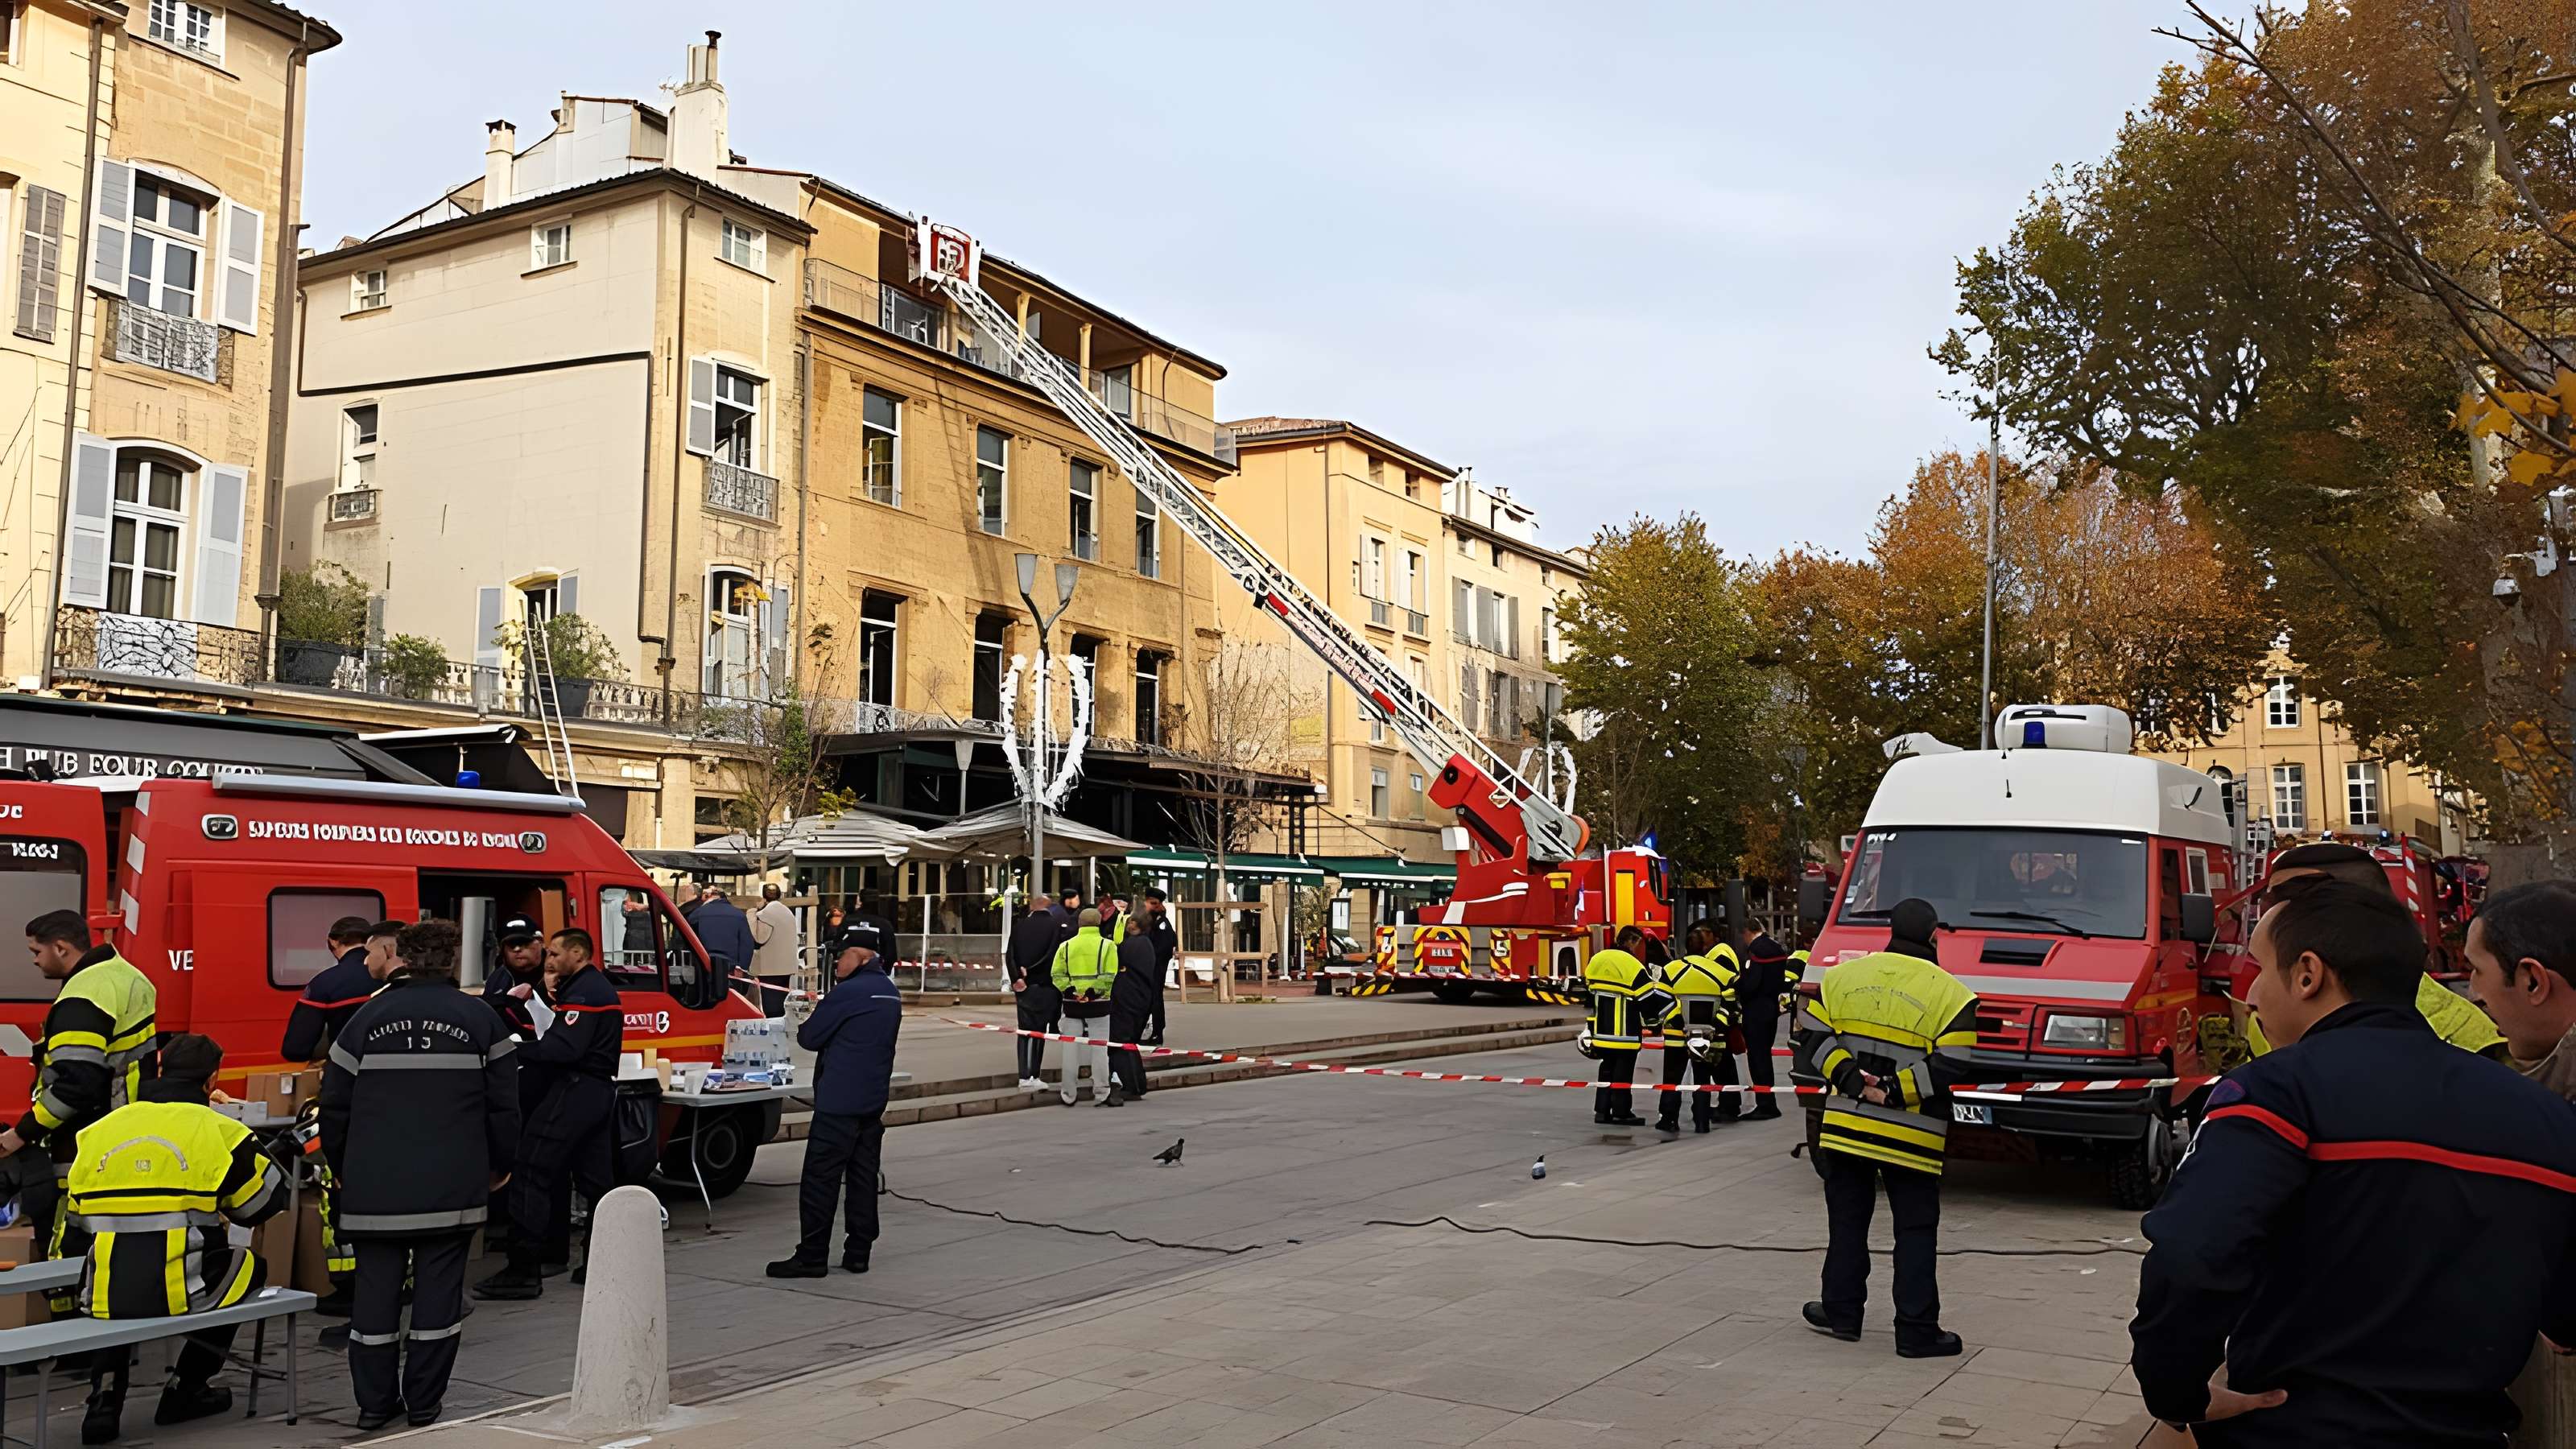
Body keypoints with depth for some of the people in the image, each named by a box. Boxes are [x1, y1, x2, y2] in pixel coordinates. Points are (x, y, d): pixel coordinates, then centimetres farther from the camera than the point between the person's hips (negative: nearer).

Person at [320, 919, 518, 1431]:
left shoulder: (368, 1017, 2)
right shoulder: (480, 1020, 0)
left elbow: (335, 1105, 5)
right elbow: (503, 1105, 1)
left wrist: (340, 1167, 20)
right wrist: (499, 1166, 15)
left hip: (374, 1185, 1)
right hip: (452, 1186, -1)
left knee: (375, 1289, 10)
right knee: (439, 1291, 6)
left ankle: (374, 1402, 15)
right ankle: (424, 1403, 10)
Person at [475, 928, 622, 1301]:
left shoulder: (582, 992, -12)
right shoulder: (600, 988, 21)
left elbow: (565, 1048, -23)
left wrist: (514, 1051, -21)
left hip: (574, 1090, -11)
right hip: (599, 1091, 11)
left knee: (529, 1174, -9)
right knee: (594, 1178, 12)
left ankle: (524, 1270, -11)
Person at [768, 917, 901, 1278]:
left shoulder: (849, 992, -16)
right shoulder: (889, 993, 12)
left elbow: (810, 1037, -10)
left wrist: (801, 1028, 12)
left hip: (838, 1103, -9)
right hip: (873, 1101, 9)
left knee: (820, 1178, -2)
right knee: (863, 1177, 11)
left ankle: (812, 1256, 0)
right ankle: (858, 1253, 14)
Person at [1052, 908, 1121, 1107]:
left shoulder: (1066, 946, 5)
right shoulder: (1107, 945, -3)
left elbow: (1056, 975, -1)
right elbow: (1110, 977, -12)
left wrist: (1069, 990, -6)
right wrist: (1097, 991, -8)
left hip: (1072, 1003, 2)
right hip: (1098, 1004, -2)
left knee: (1071, 1048, 9)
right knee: (1099, 1047, 4)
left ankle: (1068, 1093, 13)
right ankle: (1102, 1092, 6)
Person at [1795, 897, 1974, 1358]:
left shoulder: (1843, 976, 2)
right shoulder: (1951, 995, -7)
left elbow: (1813, 1040, -2)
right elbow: (1948, 1068, -15)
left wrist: (1850, 1078, -7)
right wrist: (1894, 1091, -11)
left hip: (1845, 1125, 3)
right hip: (1912, 1137, -3)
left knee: (1847, 1220, 16)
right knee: (1915, 1232, 6)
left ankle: (1841, 1312, 23)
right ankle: (1917, 1332, 8)